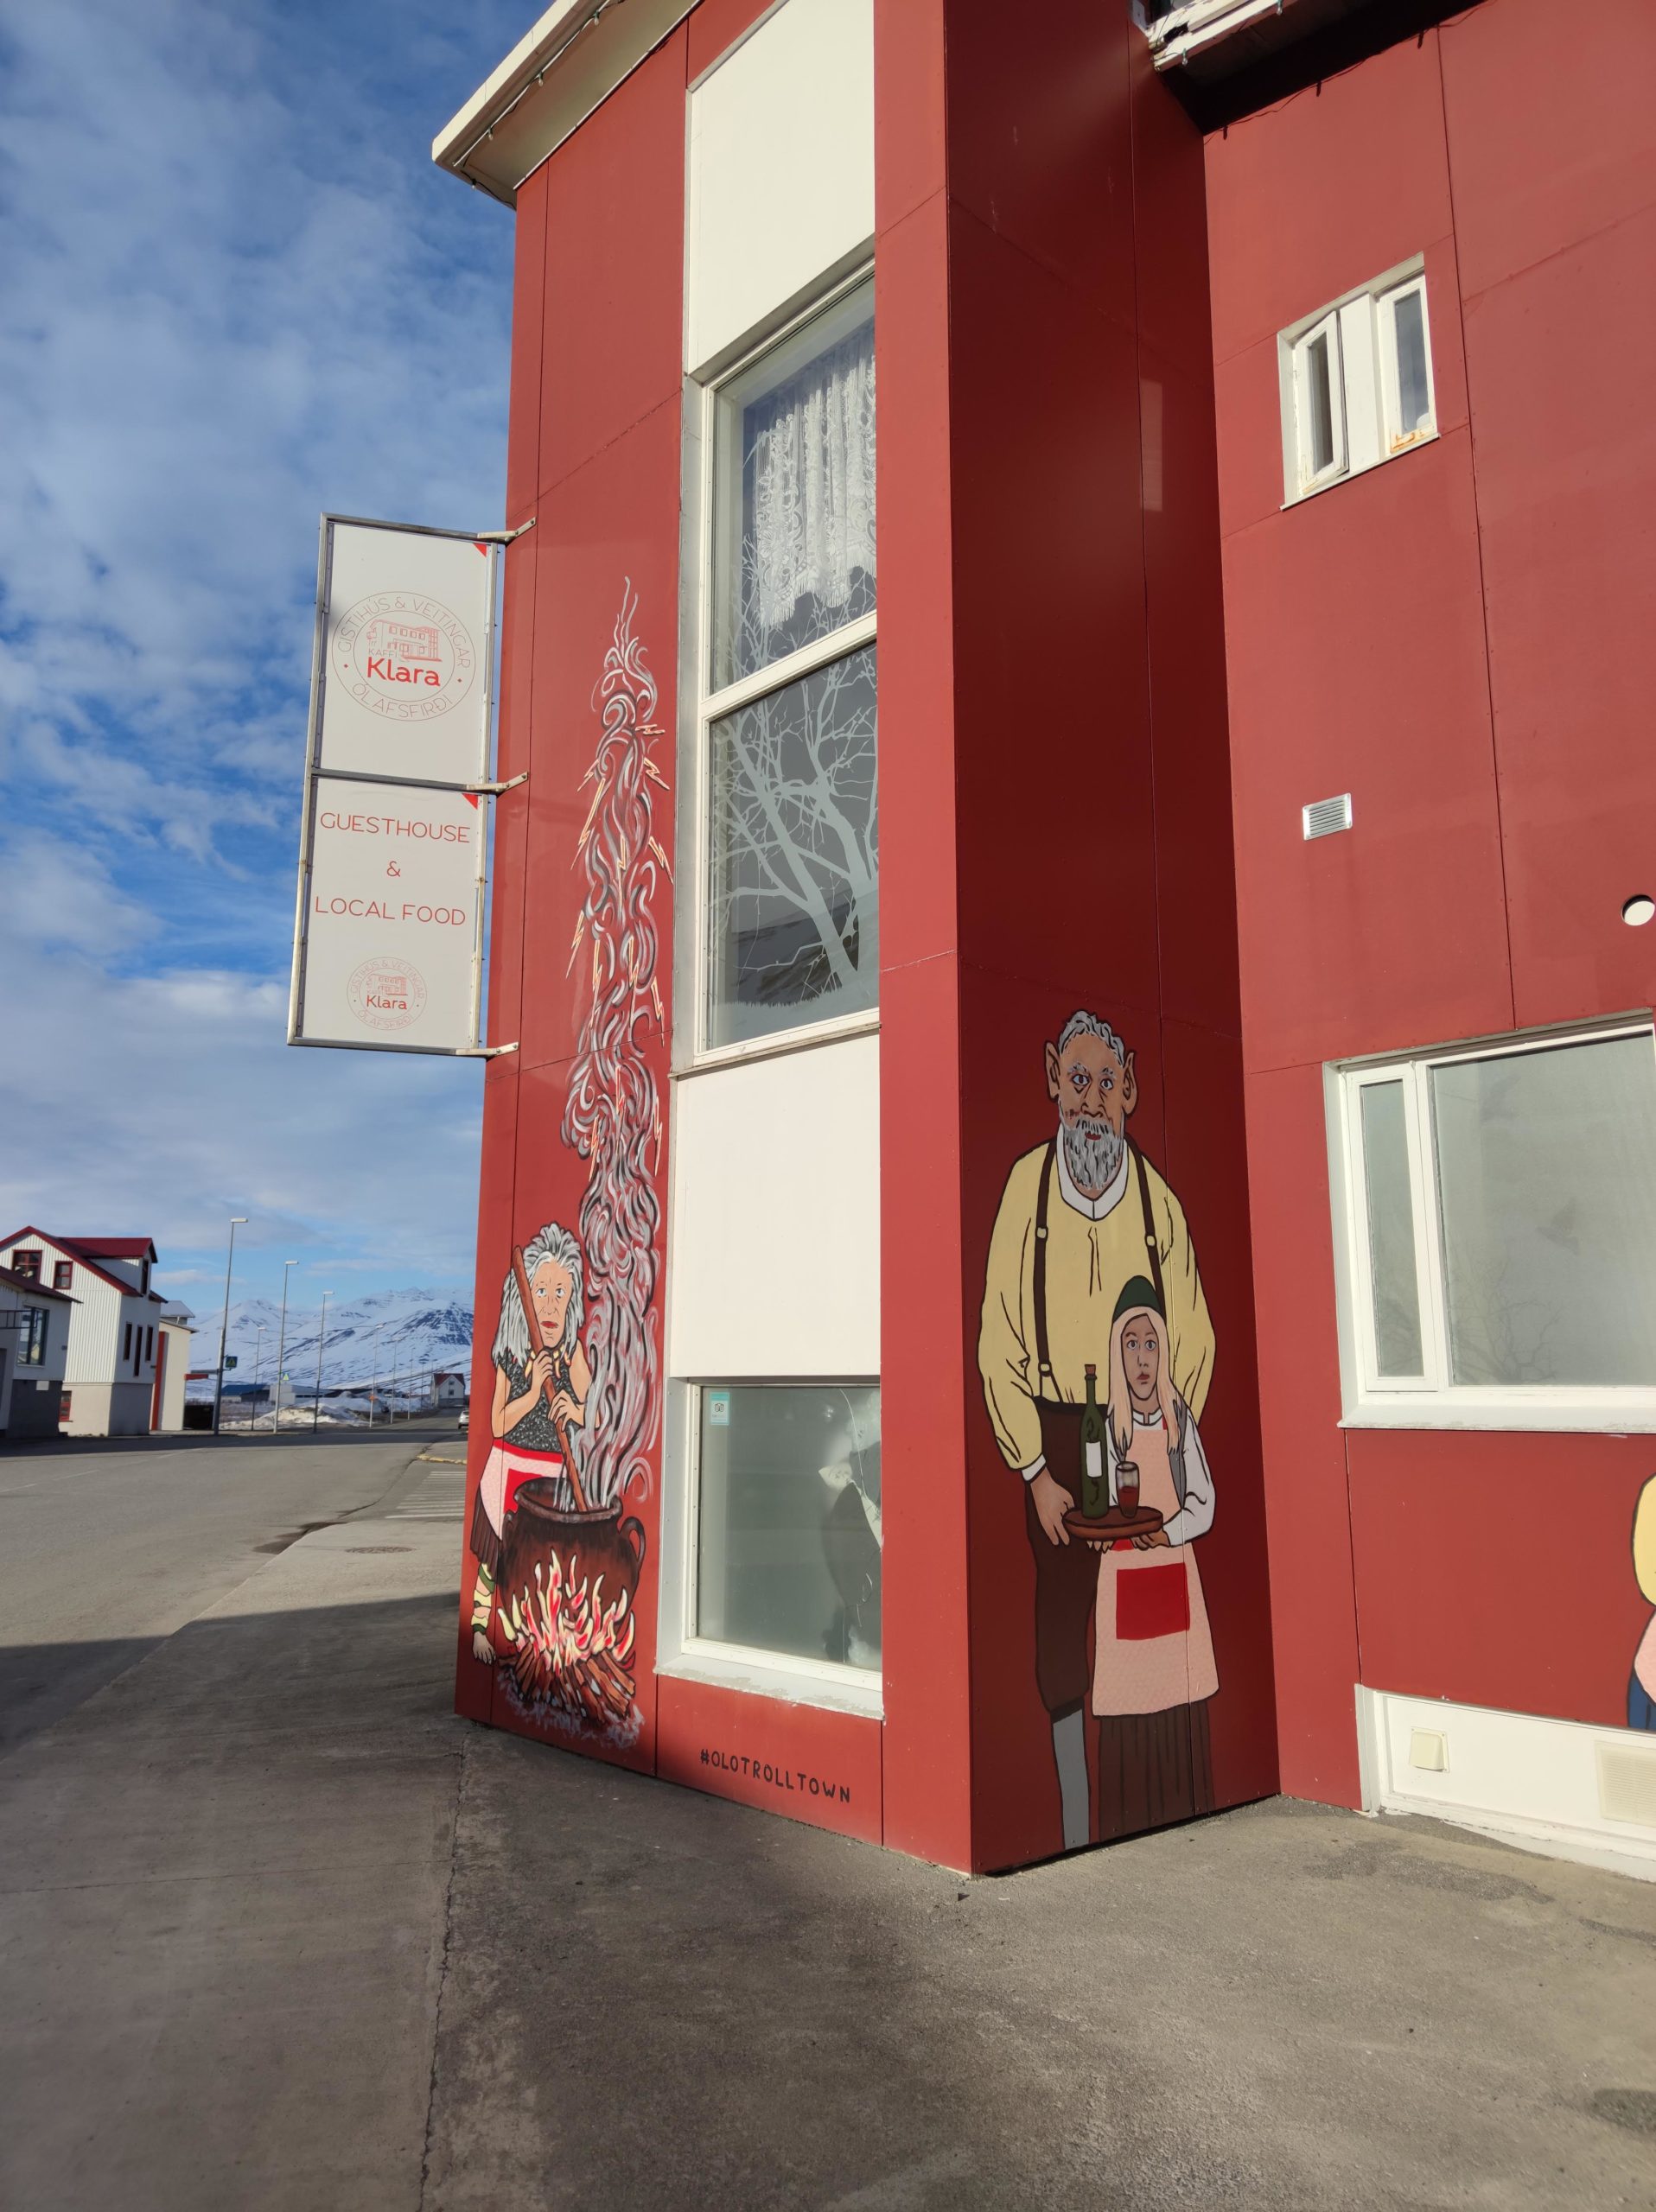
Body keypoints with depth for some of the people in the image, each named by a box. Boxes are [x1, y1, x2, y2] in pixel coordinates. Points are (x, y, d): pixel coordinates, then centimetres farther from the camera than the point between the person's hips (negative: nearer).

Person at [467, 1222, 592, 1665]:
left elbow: (589, 1410, 2)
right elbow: (498, 1424, -5)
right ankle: (479, 1628, 19)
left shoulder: (573, 1351, -2)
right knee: (495, 1550, 2)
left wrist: (575, 1409, -21)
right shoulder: (512, 1355, -3)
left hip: (552, 1473, 0)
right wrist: (534, 1388, -18)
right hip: (509, 1467, 0)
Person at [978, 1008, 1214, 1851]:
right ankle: (1074, 1823, 18)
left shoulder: (1158, 1199, -2)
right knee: (1060, 1614, 5)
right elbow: (997, 1345, -4)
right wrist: (1035, 1471, -6)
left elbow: (1194, 1342, 5)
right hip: (1053, 1432, 0)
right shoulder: (1026, 1186, -5)